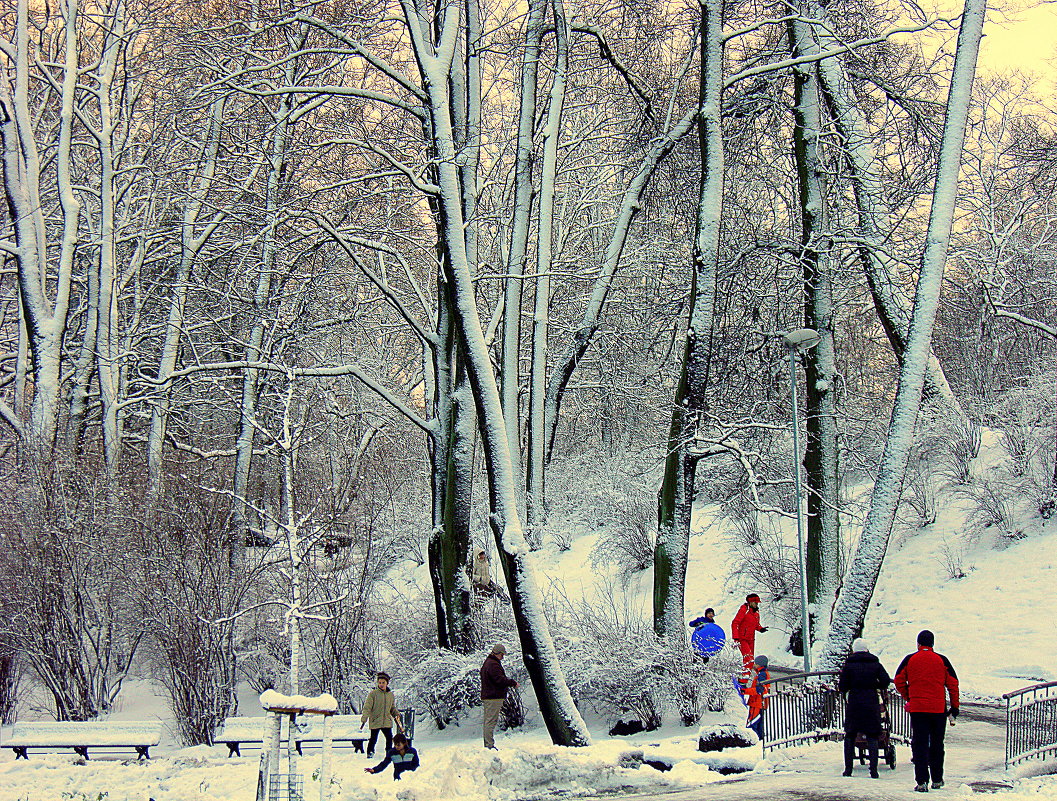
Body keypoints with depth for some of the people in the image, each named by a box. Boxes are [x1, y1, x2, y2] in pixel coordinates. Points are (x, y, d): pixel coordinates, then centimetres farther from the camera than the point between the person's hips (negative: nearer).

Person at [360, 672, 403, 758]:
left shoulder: (391, 695, 11)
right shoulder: (373, 694, -4)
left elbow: (393, 708, 23)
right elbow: (367, 708, -8)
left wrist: (397, 714, 3)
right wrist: (364, 719, -19)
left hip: (387, 721, 4)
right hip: (375, 721, -4)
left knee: (390, 738, 4)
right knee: (373, 739, -2)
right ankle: (370, 752, 17)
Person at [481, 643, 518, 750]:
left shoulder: (487, 663, 20)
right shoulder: (493, 665, -15)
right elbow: (500, 680, -21)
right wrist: (513, 683, -10)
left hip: (486, 696, 11)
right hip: (494, 698, -11)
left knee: (488, 721, 13)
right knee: (491, 721, -10)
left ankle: (487, 745, 17)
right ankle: (490, 745, -11)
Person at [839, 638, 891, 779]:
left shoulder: (849, 665, 1)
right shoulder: (875, 664, 5)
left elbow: (842, 687, -1)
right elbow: (886, 681, -4)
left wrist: (840, 682, 20)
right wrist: (875, 686, 14)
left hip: (854, 703, -1)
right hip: (872, 703, 1)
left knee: (850, 736, 9)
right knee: (872, 737, 4)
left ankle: (848, 769, 5)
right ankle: (873, 770, -3)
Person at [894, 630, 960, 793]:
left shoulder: (909, 660, 2)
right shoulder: (942, 661, 2)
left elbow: (899, 681, 2)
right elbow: (953, 683, 3)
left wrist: (908, 698, 17)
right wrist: (954, 707, 9)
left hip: (917, 709, -1)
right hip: (938, 709, 1)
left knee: (920, 744, 0)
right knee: (937, 745, 14)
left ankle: (922, 782, -9)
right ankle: (937, 780, 21)